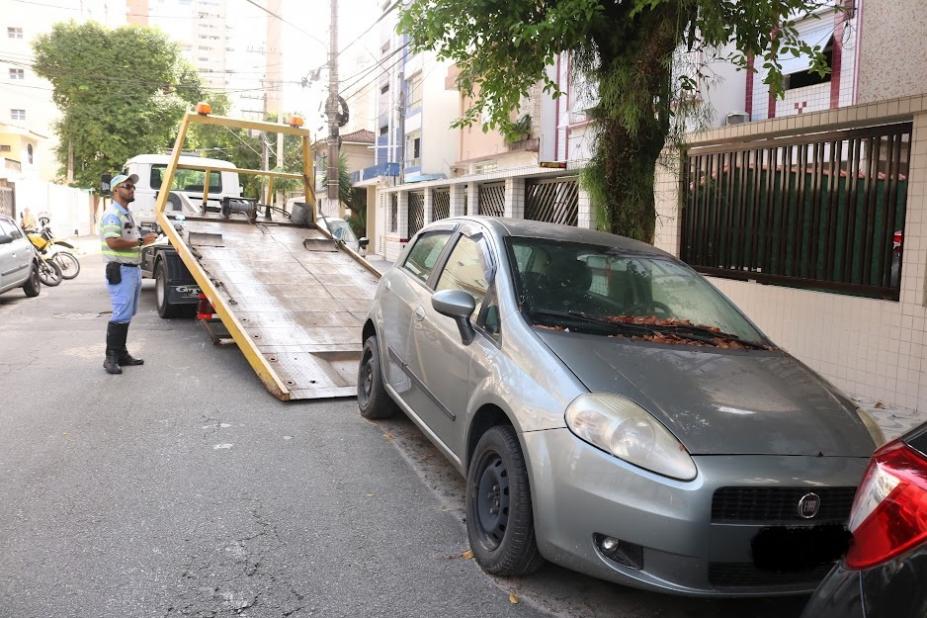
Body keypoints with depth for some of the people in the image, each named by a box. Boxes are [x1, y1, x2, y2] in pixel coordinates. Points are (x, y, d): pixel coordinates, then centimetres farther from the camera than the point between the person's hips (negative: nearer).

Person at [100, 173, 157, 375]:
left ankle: (121, 354, 20)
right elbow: (113, 242, -23)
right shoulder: (112, 214, -12)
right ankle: (111, 358, -5)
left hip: (133, 269, 10)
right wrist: (140, 241, -17)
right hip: (120, 271, -10)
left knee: (127, 314, 13)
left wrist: (144, 240, 14)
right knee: (121, 315, -11)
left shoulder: (127, 213, 19)